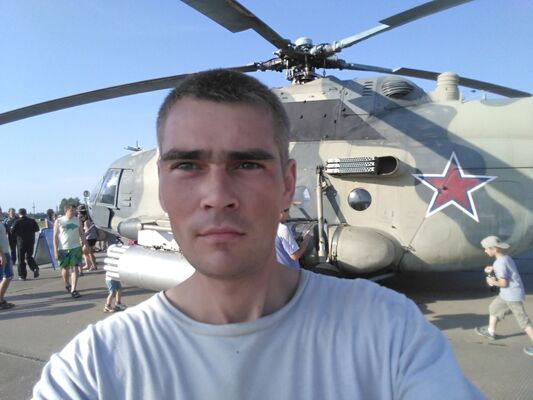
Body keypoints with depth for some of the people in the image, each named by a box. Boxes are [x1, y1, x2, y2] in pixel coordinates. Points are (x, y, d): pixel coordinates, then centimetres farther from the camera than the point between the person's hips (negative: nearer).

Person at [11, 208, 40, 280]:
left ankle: (22, 275, 8)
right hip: (31, 241, 3)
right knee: (29, 257, 19)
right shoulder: (32, 221, -1)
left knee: (21, 259, 7)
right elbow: (37, 229, 9)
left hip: (21, 242, -3)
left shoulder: (17, 222, -10)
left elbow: (12, 231, -11)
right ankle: (35, 268, -4)